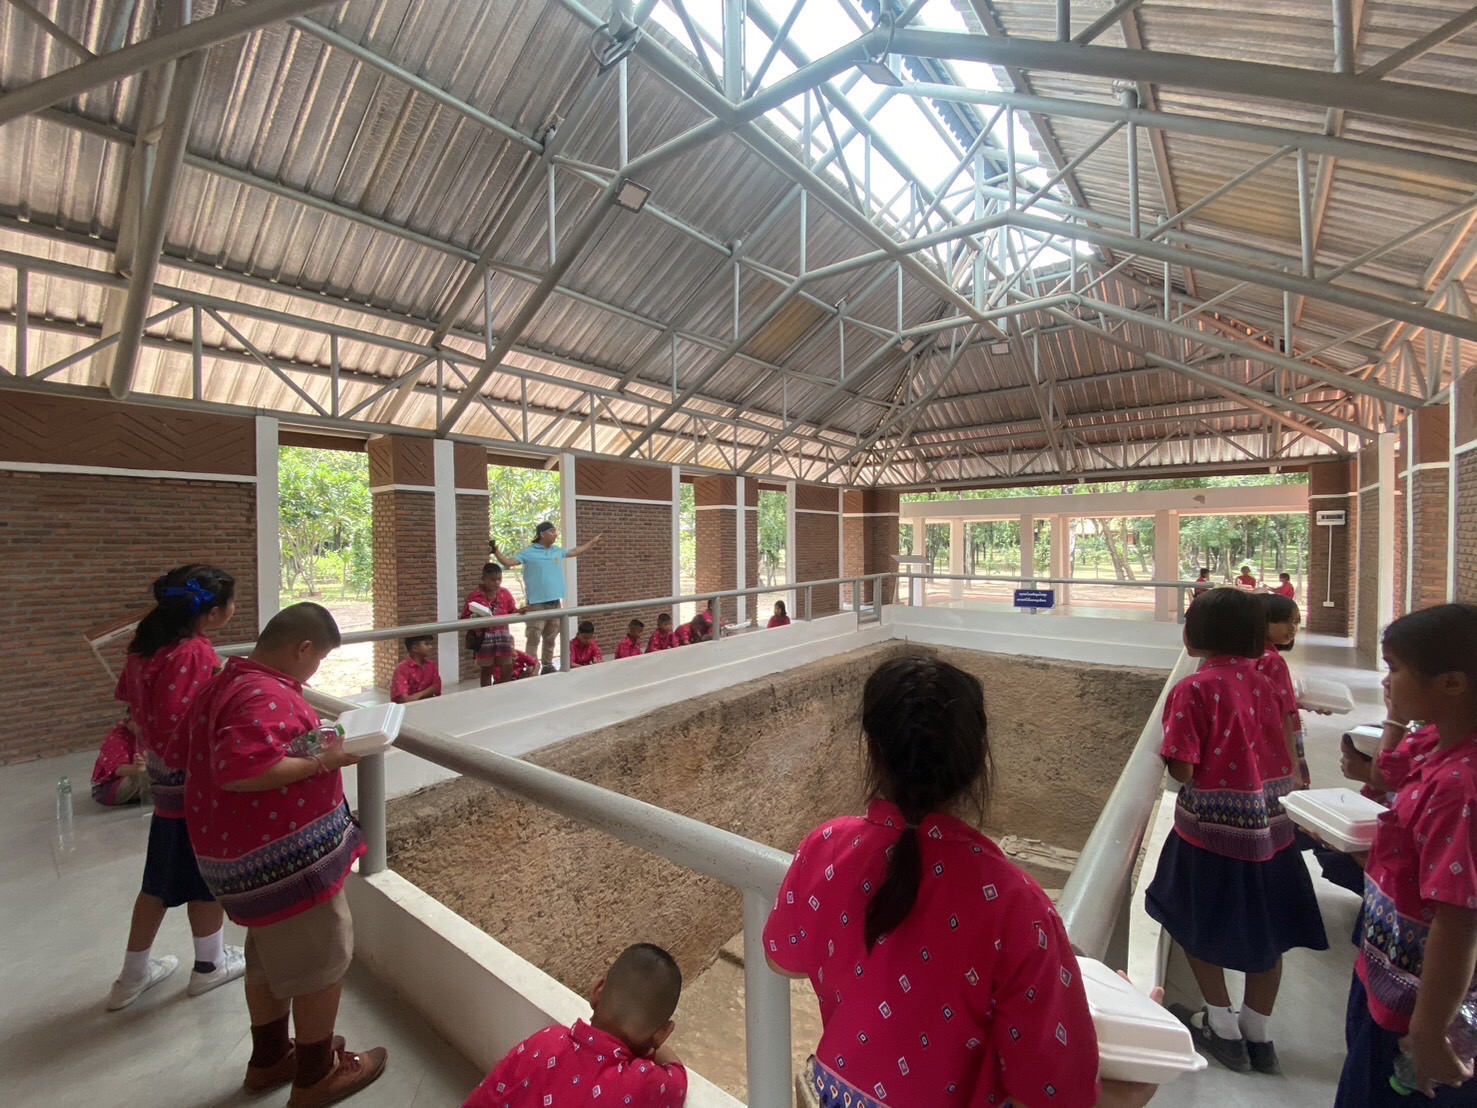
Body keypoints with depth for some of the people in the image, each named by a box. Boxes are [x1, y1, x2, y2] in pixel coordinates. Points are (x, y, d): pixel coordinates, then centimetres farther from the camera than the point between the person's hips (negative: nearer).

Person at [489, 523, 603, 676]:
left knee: (551, 639, 16)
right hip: (536, 603, -6)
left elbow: (575, 551, 29)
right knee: (534, 639, -7)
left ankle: (548, 666, 28)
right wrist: (495, 550, -25)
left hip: (555, 602, 6)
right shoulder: (528, 552, -5)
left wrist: (592, 542, 34)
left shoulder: (558, 551, 12)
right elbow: (508, 562, -12)